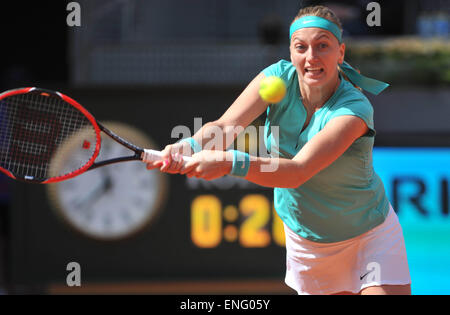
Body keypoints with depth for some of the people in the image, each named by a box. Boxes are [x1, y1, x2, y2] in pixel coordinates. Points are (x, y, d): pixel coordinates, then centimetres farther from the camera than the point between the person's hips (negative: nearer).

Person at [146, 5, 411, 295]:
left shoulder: (355, 109, -29)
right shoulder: (279, 78, -13)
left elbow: (297, 171, -40)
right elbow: (224, 127, -24)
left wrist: (228, 162, -54)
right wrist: (189, 147, -47)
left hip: (369, 237, -4)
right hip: (305, 239, 4)